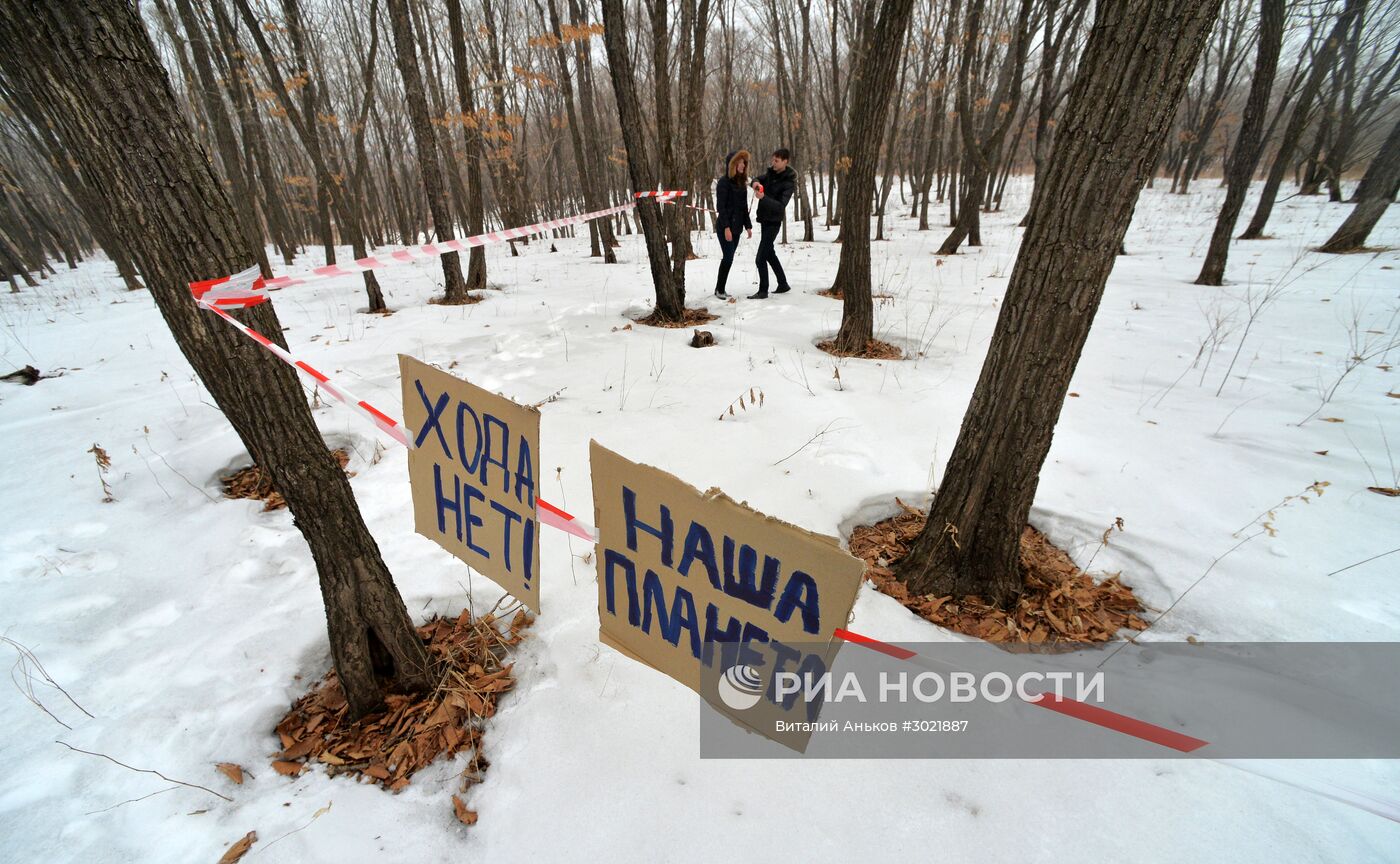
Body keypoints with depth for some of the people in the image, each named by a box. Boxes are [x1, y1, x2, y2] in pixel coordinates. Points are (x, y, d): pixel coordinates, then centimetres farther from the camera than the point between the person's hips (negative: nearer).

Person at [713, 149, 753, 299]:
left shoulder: (741, 182, 14)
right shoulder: (724, 182, -9)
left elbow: (744, 207, 16)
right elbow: (720, 206, -14)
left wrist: (748, 225, 11)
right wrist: (726, 227, -21)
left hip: (737, 227, 7)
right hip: (725, 227, -7)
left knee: (728, 258, 7)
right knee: (728, 258, -9)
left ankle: (720, 289, 15)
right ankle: (719, 290, 2)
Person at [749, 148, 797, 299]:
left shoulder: (789, 183, -16)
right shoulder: (770, 172, 4)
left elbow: (780, 205, -24)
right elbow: (760, 179, 16)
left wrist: (763, 197, -38)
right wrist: (756, 182, -10)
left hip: (773, 222, -8)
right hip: (764, 219, 8)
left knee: (761, 258, -11)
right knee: (770, 253, 18)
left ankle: (763, 291, -2)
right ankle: (783, 284, 29)